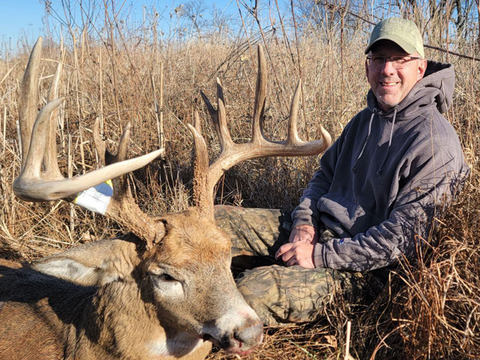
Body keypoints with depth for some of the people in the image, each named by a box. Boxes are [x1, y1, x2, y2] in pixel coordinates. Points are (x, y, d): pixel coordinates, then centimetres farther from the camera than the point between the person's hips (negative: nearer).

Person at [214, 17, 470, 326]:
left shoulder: (436, 144, -16)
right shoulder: (365, 120, 12)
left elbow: (404, 237, -21)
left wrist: (321, 255, -21)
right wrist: (304, 222, -4)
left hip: (362, 268, -8)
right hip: (314, 229, 8)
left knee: (254, 290, -31)